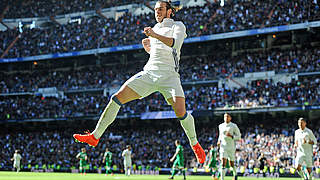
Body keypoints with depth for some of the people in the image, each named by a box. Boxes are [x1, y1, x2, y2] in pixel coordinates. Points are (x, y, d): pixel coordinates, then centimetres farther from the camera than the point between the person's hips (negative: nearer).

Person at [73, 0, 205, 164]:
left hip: (169, 75, -5)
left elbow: (176, 44, -17)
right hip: (149, 72, 5)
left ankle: (194, 144, 4)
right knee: (118, 97, -10)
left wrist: (155, 35, -26)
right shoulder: (155, 28, 22)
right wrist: (147, 46, 14)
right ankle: (95, 136, -5)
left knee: (180, 111, -23)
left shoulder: (178, 26, 5)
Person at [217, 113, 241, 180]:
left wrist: (231, 136, -20)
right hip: (223, 147, 2)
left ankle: (235, 173, 42)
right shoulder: (221, 126, 7)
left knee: (231, 164, 12)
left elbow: (238, 137, -4)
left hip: (231, 147, -2)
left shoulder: (234, 126, -5)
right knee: (223, 163, -14)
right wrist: (219, 141, 5)